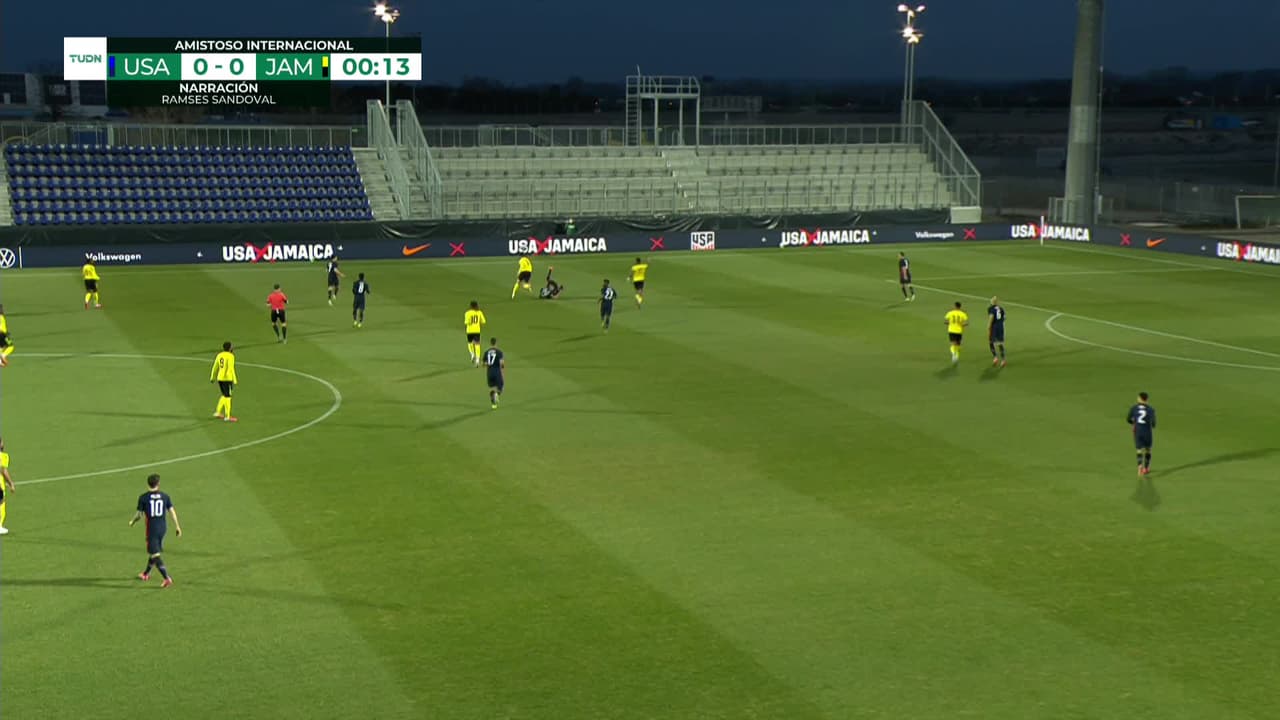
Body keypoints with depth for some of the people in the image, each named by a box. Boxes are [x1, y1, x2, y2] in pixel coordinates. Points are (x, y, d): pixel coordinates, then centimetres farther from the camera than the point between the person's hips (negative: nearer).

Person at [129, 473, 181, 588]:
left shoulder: (143, 498, -9)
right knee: (154, 551, 22)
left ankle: (167, 578, -15)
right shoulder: (165, 496, 0)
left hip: (151, 528, -5)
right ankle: (146, 574, 40)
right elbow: (172, 511, -1)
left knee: (155, 555, -4)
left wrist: (132, 522, 16)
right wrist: (177, 526, 5)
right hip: (163, 527, 5)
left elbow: (139, 515, -5)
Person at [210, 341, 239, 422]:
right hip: (227, 378, -7)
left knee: (224, 395, 22)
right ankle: (227, 417, 0)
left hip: (220, 378, 7)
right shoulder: (230, 356, -11)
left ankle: (217, 412, 21)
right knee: (228, 397, -1)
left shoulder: (219, 355, 9)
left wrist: (212, 377, 25)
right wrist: (234, 380, -17)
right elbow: (231, 369, -17)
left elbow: (215, 367, 15)